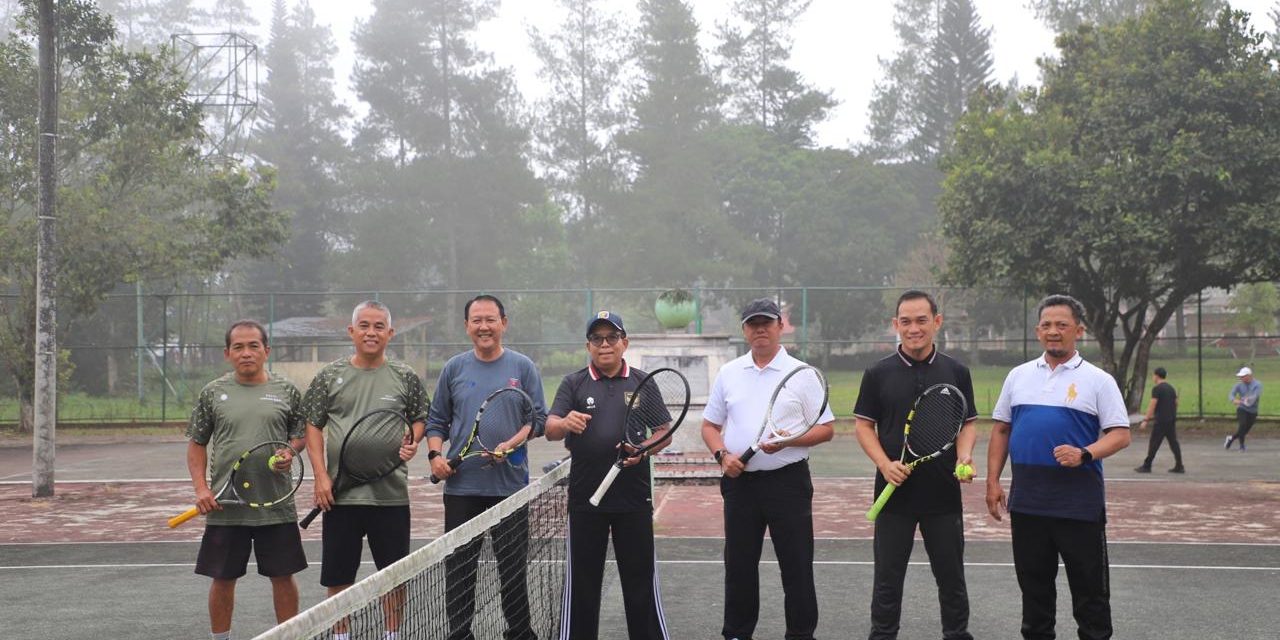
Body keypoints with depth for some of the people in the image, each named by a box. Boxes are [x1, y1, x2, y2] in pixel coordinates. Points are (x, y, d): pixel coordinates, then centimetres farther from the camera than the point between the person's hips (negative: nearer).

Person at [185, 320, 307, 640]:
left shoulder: (286, 391, 4)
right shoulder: (212, 393, 4)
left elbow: (301, 434, 12)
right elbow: (197, 444, 8)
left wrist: (290, 451, -10)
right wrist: (201, 488, -3)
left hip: (276, 504, 0)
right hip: (225, 506, 0)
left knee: (283, 577, 6)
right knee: (223, 579, 8)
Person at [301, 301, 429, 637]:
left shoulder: (405, 377, 3)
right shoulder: (330, 376, 3)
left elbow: (420, 418, 12)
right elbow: (313, 426, 5)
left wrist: (412, 442, -10)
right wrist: (321, 476, -4)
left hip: (391, 493, 0)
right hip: (341, 493, 0)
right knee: (338, 575, 7)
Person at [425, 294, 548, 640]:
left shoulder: (522, 367, 2)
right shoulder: (454, 368, 8)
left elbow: (538, 418, -1)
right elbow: (437, 420, 13)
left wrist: (511, 443, -18)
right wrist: (435, 454, -4)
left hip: (510, 485, -2)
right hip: (461, 485, 2)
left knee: (513, 566, 5)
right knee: (459, 568, 6)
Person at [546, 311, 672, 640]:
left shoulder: (643, 382, 6)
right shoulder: (573, 383, 3)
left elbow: (664, 431, 7)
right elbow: (549, 429, -8)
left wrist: (644, 449, -14)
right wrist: (565, 423, -31)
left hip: (634, 498, 0)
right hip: (585, 498, 0)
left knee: (641, 577, 6)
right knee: (582, 579, 7)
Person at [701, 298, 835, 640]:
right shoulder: (728, 373, 9)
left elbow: (826, 429, -2)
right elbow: (710, 425, 15)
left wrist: (786, 441, -17)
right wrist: (722, 455, -5)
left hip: (788, 482, -3)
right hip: (740, 481, 3)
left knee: (797, 565, 1)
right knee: (739, 565, 9)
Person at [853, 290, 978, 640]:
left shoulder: (956, 372, 4)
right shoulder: (878, 374, 1)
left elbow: (967, 425, 8)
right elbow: (863, 425, 3)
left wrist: (964, 457, -12)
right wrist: (885, 464, -13)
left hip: (944, 492, 1)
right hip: (894, 492, -1)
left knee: (951, 575, 9)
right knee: (888, 576, 7)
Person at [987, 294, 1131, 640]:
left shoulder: (1098, 380, 0)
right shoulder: (1018, 376, 11)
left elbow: (1120, 435, -5)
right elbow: (1000, 430, 15)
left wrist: (1084, 454, -22)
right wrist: (993, 482, 8)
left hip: (1080, 503, -3)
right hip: (1026, 501, 4)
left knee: (1089, 586, 4)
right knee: (1034, 584, 13)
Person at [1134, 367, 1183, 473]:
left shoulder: (1156, 389, -11)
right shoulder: (1171, 388, 13)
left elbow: (1152, 406, -16)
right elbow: (1176, 403, 17)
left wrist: (1146, 420, -16)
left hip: (1160, 421, -7)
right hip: (1172, 420, 7)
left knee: (1154, 444, -2)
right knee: (1174, 443, 8)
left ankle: (1146, 466, 3)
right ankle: (1179, 466, 7)